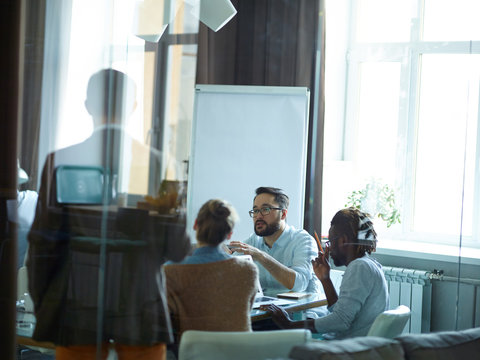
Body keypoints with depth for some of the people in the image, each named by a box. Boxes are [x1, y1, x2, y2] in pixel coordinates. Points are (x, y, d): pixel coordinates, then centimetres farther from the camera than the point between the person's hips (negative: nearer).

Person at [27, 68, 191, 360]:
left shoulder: (61, 162, -5)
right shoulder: (159, 164, -4)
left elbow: (43, 245, -4)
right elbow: (178, 250, -3)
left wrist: (42, 307, 8)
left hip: (78, 313, 0)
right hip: (143, 311, 0)